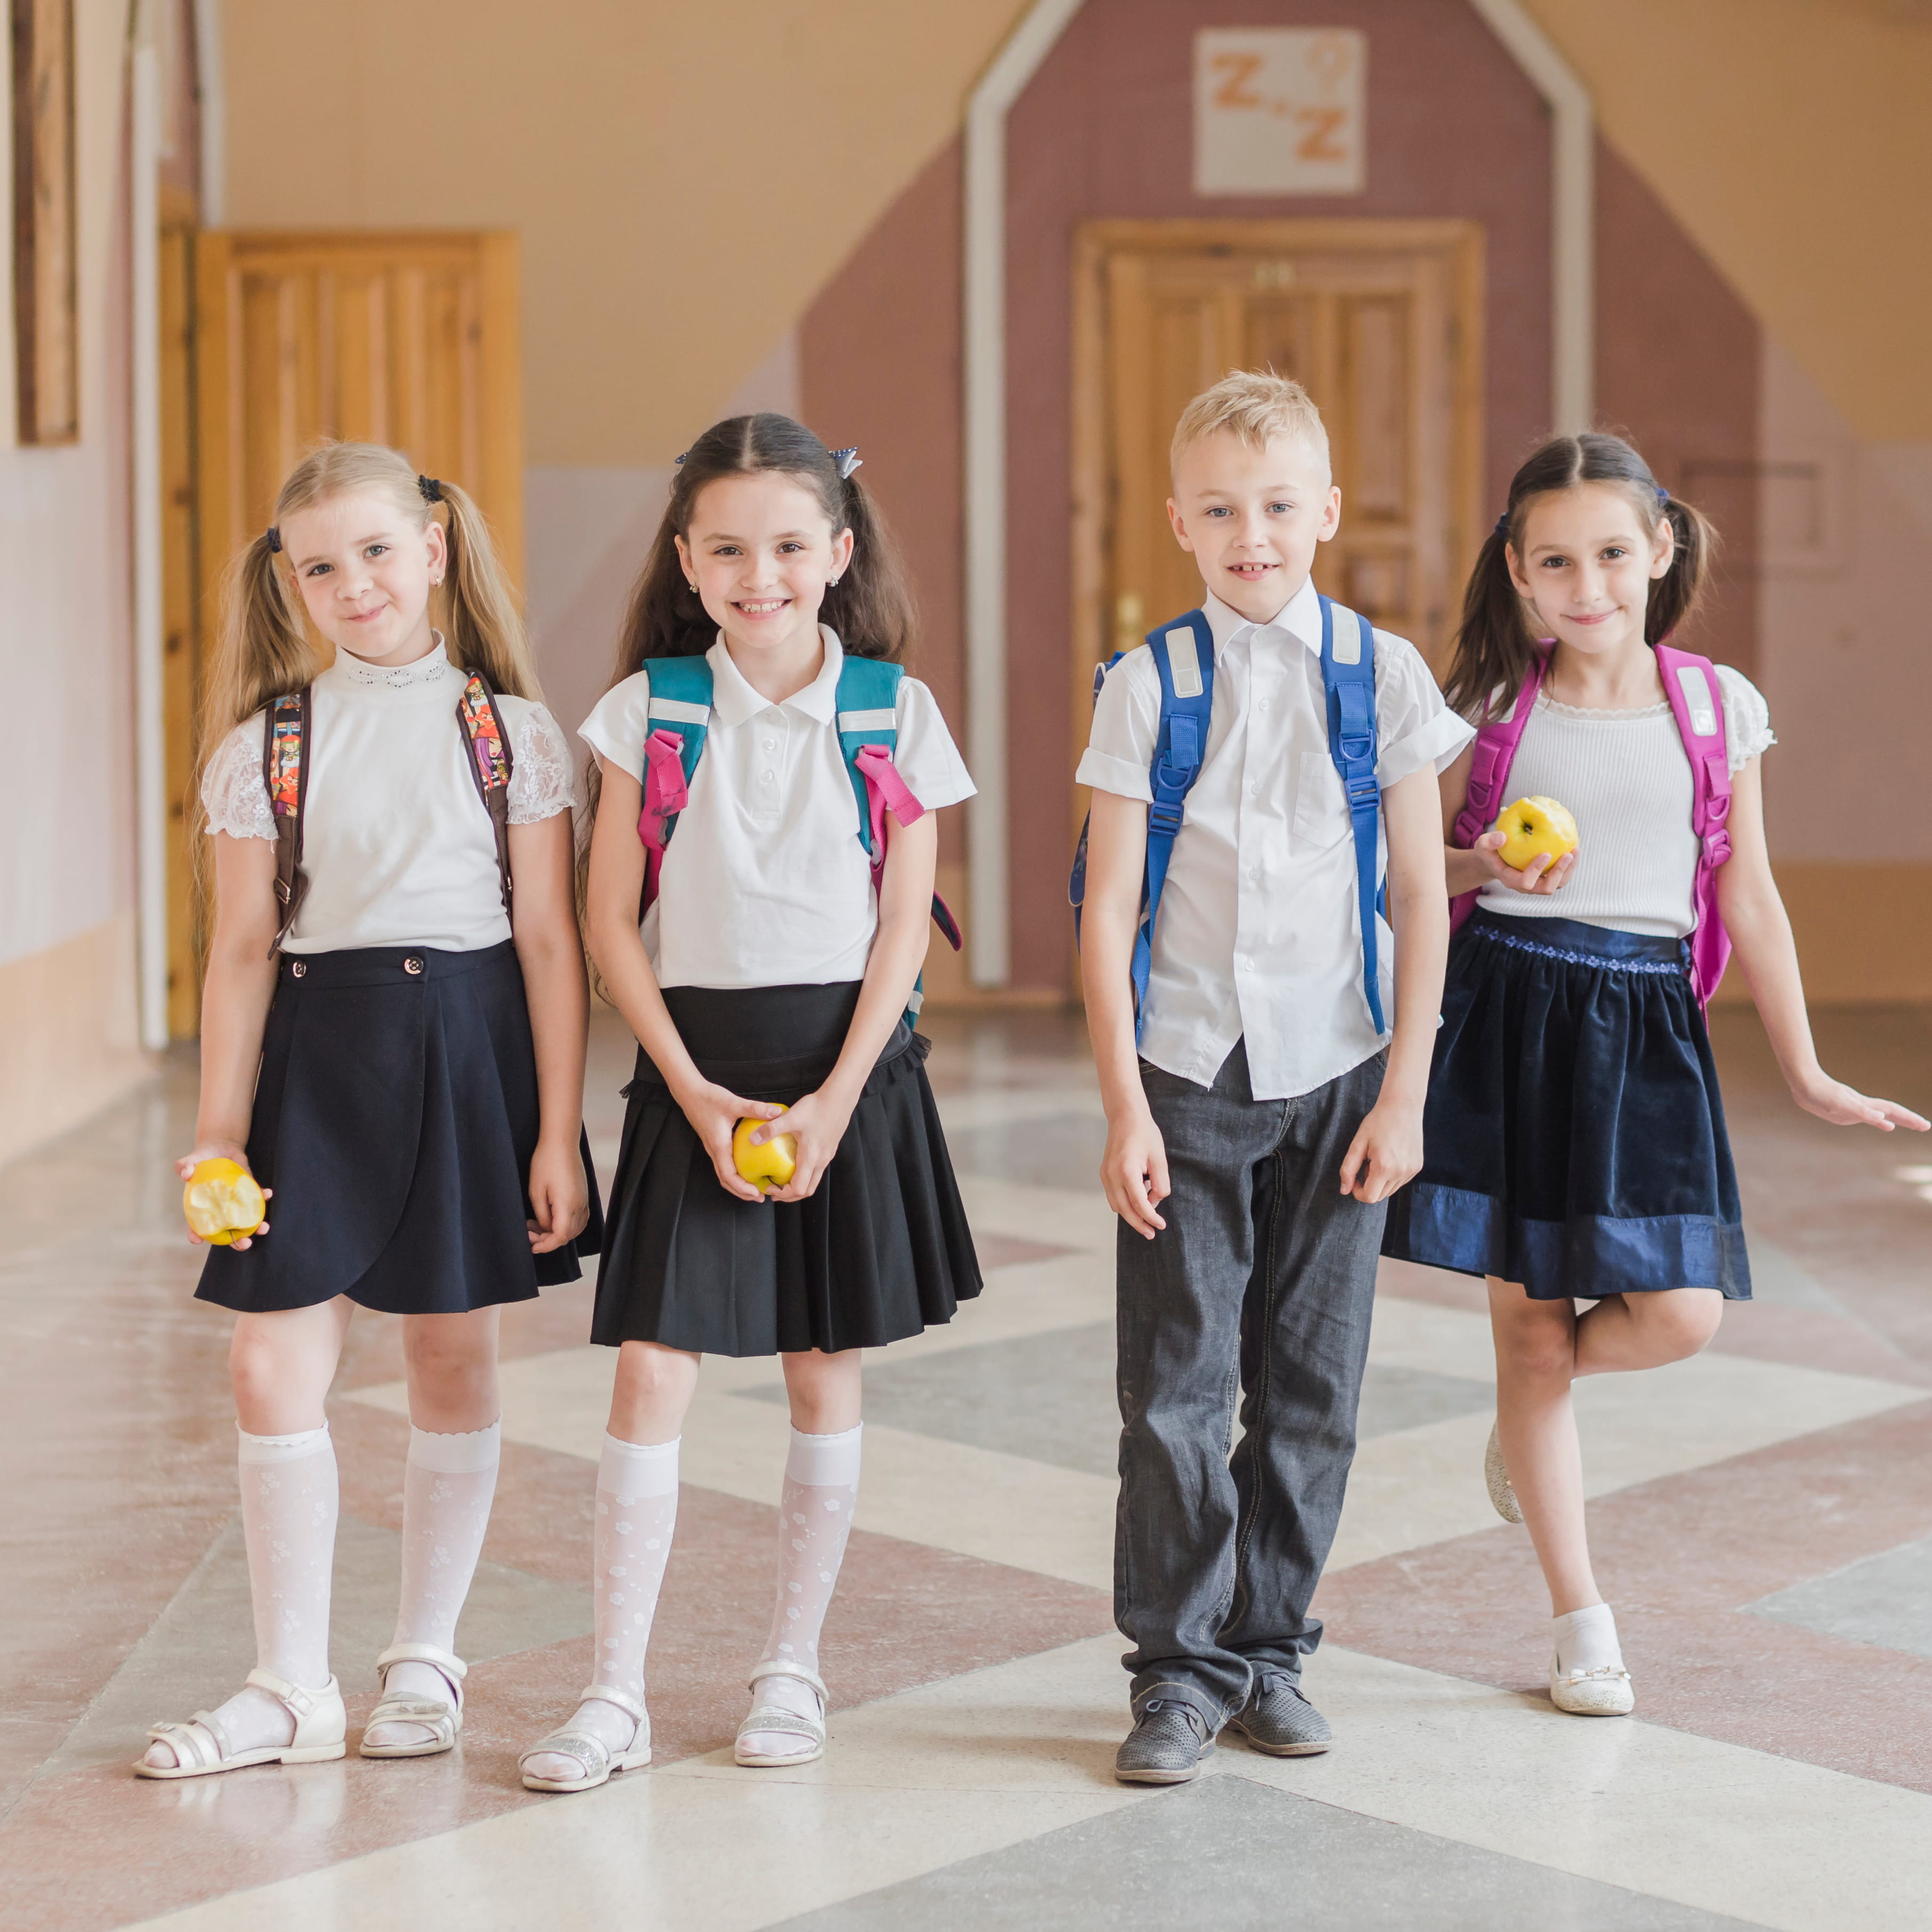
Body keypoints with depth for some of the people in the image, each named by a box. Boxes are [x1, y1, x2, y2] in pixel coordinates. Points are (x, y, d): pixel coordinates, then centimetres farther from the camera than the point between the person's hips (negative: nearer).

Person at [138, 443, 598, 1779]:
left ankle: (427, 1659, 23)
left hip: (470, 1046, -1)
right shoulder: (267, 746, 3)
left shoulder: (511, 731, -1)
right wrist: (218, 1131, 0)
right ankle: (293, 1688, 8)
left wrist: (559, 1132, -5)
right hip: (319, 1057, 1)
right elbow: (244, 950, 4)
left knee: (454, 1360, 8)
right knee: (275, 1368, -3)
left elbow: (550, 940, -1)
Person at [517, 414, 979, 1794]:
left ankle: (795, 1665, 20)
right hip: (694, 1069, 0)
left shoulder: (893, 711, 0)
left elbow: (905, 922, -2)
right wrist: (698, 1094, -9)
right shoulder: (650, 709, 0)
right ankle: (619, 1692, 1)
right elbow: (613, 922, 0)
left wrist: (832, 1102, -10)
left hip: (847, 1066, 0)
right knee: (652, 1370, -5)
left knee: (827, 1370, 7)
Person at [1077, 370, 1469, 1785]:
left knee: (1310, 1387, 7)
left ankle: (1271, 1645, 21)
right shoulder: (1148, 684, -1)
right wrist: (1124, 1107, -7)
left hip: (1336, 1079, 1)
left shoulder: (1384, 675, 1)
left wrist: (1404, 1094, -2)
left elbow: (1421, 896, 3)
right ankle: (1182, 1666, 12)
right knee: (1174, 1388, 0)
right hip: (1188, 1079, -1)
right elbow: (1109, 910, -1)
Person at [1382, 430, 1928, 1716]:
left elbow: (1748, 897, 10)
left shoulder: (1718, 707, 3)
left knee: (1682, 1311, -11)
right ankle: (1581, 1620, 15)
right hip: (1504, 1015, -1)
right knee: (1530, 1322, 2)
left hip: (1646, 1026, 1)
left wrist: (1806, 1073, 12)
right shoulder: (1491, 705, 1)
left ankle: (1536, 1403, 25)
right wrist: (1486, 870, -12)